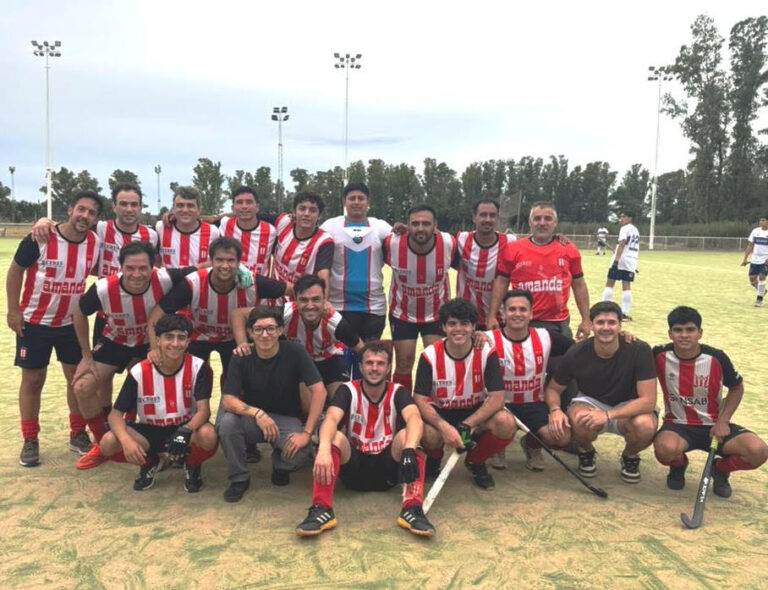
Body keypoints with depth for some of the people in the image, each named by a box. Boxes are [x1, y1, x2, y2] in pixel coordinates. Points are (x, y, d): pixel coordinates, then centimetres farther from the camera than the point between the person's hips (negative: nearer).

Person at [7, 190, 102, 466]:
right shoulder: (40, 239, -19)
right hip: (34, 322, -3)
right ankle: (30, 441, 17)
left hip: (72, 323, 4)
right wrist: (13, 310, -9)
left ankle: (78, 434, 23)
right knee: (33, 379, 4)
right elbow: (15, 270, -7)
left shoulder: (95, 243, -9)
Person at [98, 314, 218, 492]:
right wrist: (126, 441, -34)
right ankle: (149, 463, 8)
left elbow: (204, 410, -22)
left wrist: (185, 431, -43)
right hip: (150, 430, 2)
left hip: (186, 428, -2)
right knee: (108, 443, -25)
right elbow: (116, 413, -13)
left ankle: (192, 466, 1)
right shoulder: (139, 372, -14)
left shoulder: (198, 367, -16)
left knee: (208, 435, -37)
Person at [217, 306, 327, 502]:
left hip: (286, 419, -1)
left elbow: (319, 391, -18)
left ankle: (280, 464, 9)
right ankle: (239, 478, -5)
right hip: (252, 418, 1)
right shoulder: (241, 359, -10)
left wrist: (307, 432, -24)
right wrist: (257, 413, -35)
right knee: (227, 423, -30)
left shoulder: (294, 352, -15)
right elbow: (227, 400, -18)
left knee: (300, 453, -31)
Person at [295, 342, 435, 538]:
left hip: (388, 467, 0)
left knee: (407, 435, -27)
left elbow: (414, 418, -28)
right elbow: (331, 418, -28)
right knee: (335, 437, -28)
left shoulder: (398, 392, -7)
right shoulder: (348, 390, -7)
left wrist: (409, 450, -50)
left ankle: (413, 509, -36)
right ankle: (321, 509, -38)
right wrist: (323, 449, -50)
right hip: (354, 465, 0)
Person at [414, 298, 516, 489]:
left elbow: (497, 397, -18)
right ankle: (434, 459, 7)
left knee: (506, 424, -30)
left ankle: (475, 461, 4)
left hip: (476, 413, 1)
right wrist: (444, 426, -35)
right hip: (440, 415, -1)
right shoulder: (430, 355, -15)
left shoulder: (487, 353, -14)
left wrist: (466, 425, -29)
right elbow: (420, 400, -18)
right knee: (428, 434, -36)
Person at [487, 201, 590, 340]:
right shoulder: (512, 249, -3)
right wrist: (492, 316, -4)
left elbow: (579, 285, 8)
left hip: (559, 324, 2)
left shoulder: (569, 250, 1)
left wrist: (586, 319, 5)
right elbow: (501, 282, 2)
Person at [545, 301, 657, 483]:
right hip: (590, 402, 0)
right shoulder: (576, 353, -16)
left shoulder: (639, 350, -21)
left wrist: (608, 415, -36)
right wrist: (555, 409, -26)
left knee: (645, 426, -34)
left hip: (628, 408, 0)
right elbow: (553, 388, -2)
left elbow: (648, 400, -23)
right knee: (579, 420, -35)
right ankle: (586, 452, 3)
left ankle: (630, 456, 4)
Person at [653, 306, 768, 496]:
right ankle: (679, 465, 5)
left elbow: (736, 388, 5)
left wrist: (723, 421, -6)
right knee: (665, 448, -37)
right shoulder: (660, 356, -12)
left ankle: (721, 468, 12)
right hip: (678, 424, -1)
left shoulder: (717, 358, -11)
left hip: (714, 425, 2)